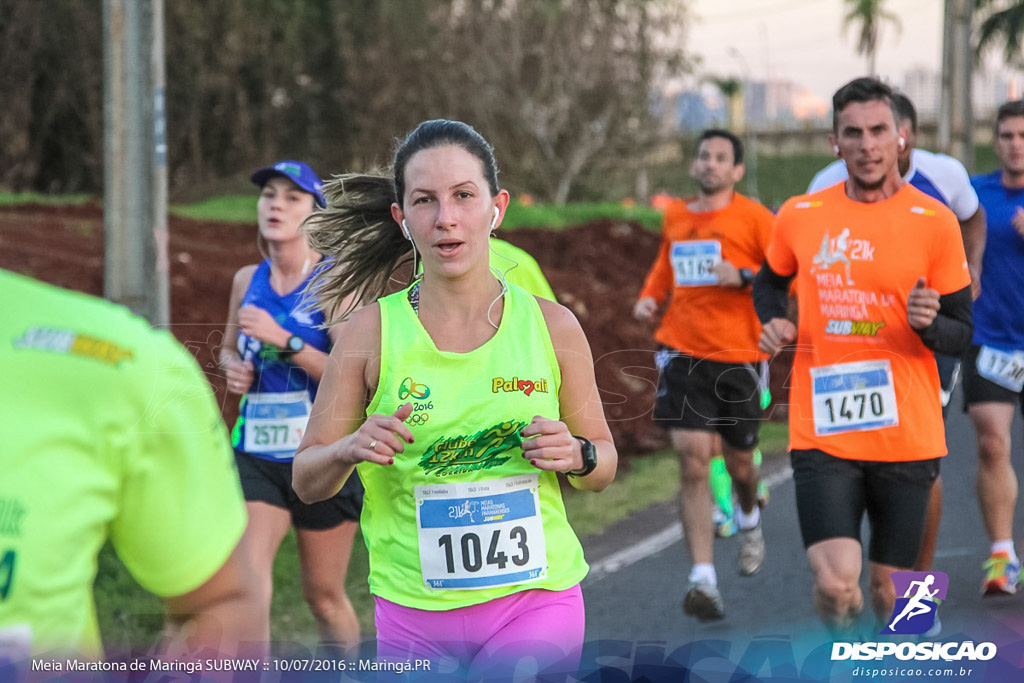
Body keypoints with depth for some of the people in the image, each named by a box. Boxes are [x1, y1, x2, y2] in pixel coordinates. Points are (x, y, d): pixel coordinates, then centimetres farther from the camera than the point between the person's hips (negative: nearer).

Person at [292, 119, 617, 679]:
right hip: (413, 612, 1)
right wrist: (350, 450, -19)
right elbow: (306, 481, 1)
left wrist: (575, 455, -12)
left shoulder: (551, 326, -1)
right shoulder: (372, 331, -3)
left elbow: (603, 464, 10)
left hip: (533, 602, 0)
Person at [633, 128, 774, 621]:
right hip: (683, 353, 2)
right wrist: (649, 297, 10)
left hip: (739, 355, -2)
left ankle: (749, 519, 51)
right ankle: (703, 579, -15)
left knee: (738, 461, 13)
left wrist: (744, 278, -20)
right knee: (693, 460, -13)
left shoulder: (753, 218, -3)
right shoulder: (675, 217, 10)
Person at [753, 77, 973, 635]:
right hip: (822, 435, 0)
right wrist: (772, 322, 2)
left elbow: (961, 333, 3)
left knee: (889, 592, 8)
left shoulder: (934, 221, -2)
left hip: (907, 436, 0)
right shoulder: (798, 216, 3)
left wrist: (928, 323, -19)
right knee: (836, 583, -18)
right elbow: (771, 282, 23)